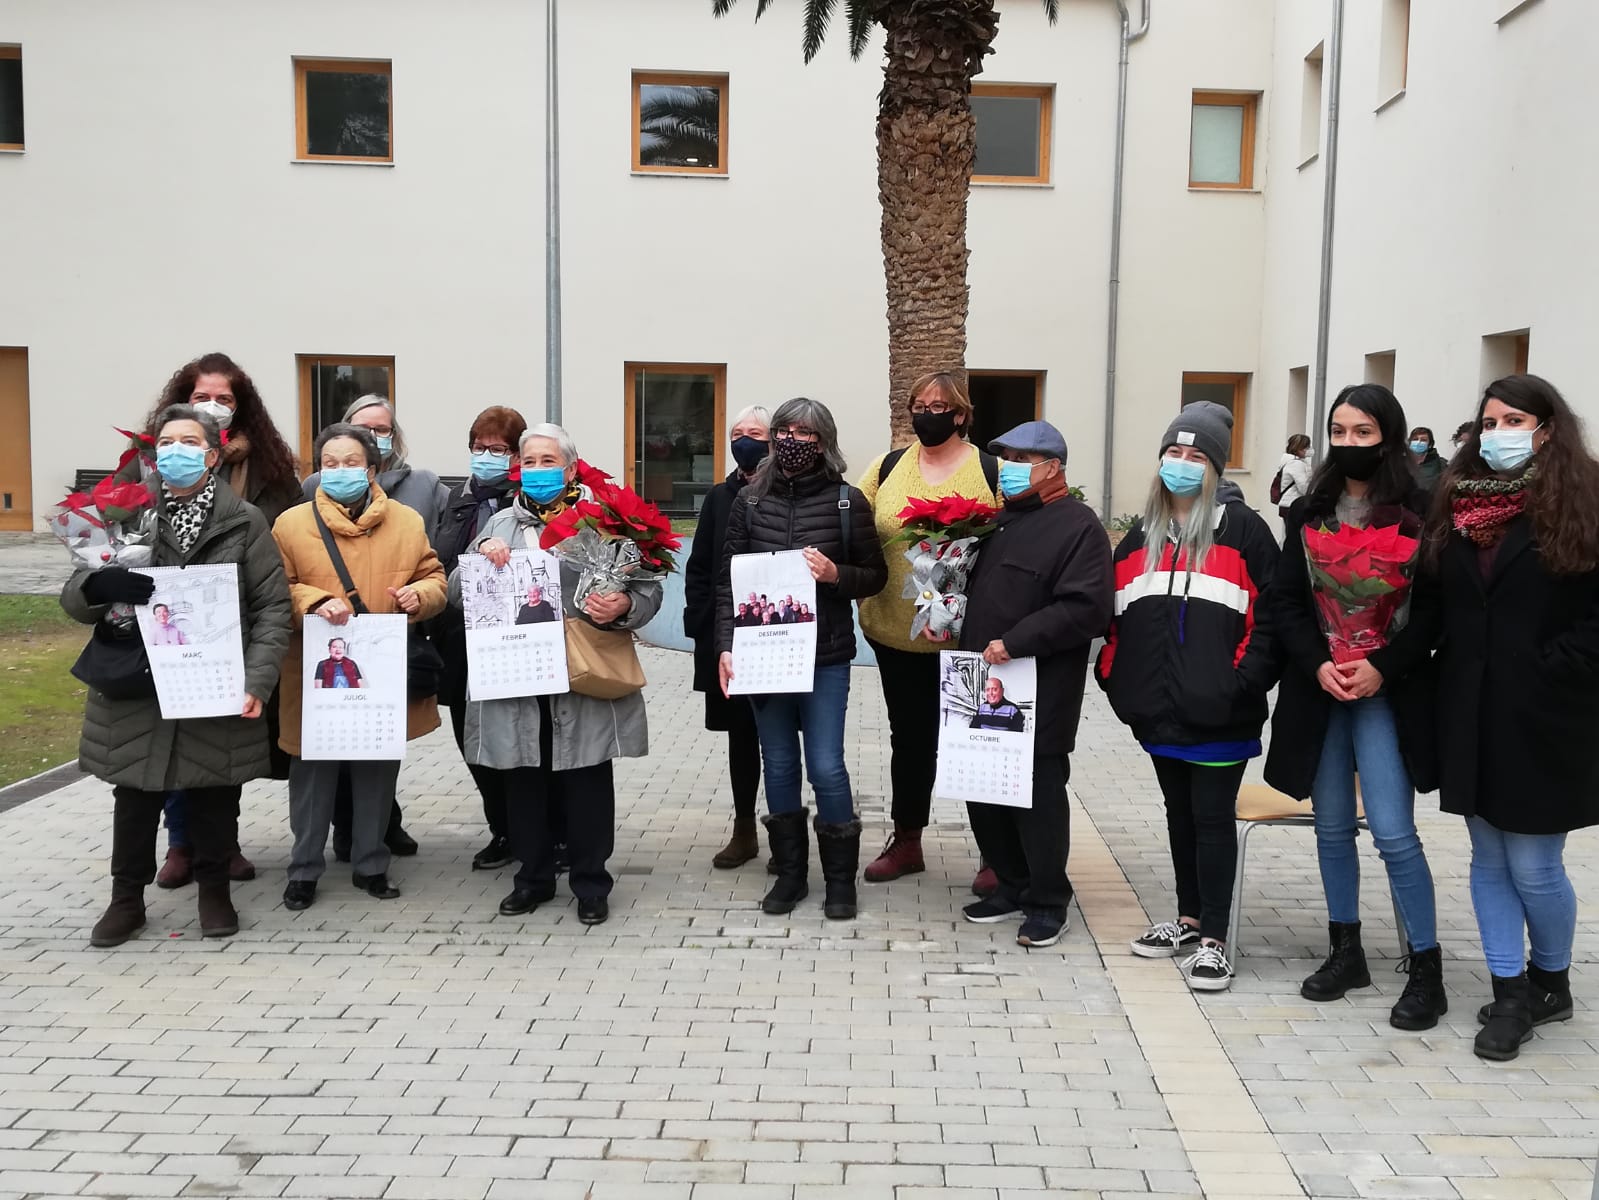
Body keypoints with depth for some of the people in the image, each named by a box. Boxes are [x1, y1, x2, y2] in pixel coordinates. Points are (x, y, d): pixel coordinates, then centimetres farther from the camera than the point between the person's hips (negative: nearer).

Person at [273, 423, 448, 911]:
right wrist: (313, 601, -19)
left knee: (378, 771, 11)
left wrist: (419, 595, -12)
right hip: (315, 674, -2)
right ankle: (304, 870, 21)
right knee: (313, 774, 6)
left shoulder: (407, 522, 5)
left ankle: (371, 865, 26)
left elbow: (434, 579, 10)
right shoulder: (292, 523, -1)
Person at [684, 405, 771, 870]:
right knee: (740, 733, 12)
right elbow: (699, 567, 9)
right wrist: (699, 625, -1)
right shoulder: (720, 496, 9)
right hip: (726, 637, 4)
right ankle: (744, 831, 23)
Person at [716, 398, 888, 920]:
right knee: (779, 766, 10)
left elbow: (876, 575, 4)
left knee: (826, 767, -2)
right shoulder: (750, 500, 4)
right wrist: (726, 646, -5)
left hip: (826, 656, -2)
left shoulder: (847, 500, -2)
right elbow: (727, 579, 4)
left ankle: (840, 878, 16)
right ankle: (789, 873, 25)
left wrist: (836, 574, -17)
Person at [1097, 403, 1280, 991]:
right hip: (1160, 710, 6)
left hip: (1218, 714, -6)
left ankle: (1212, 938, 10)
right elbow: (1118, 616, 16)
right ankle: (1187, 918, 31)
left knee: (1213, 818, 1)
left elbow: (1272, 613, -9)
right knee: (1180, 814, 17)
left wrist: (1244, 682, -16)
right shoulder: (1141, 537, 13)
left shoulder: (1242, 529, -5)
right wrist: (1115, 678, 7)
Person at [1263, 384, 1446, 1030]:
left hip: (1388, 692, -4)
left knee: (1393, 833, -7)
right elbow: (1283, 602, 3)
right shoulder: (1308, 513, 6)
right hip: (1318, 690, 4)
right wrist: (1318, 665, -11)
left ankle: (1426, 969, 7)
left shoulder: (1417, 514, -5)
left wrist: (1382, 667, -16)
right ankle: (1346, 951, 27)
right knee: (1333, 827, 12)